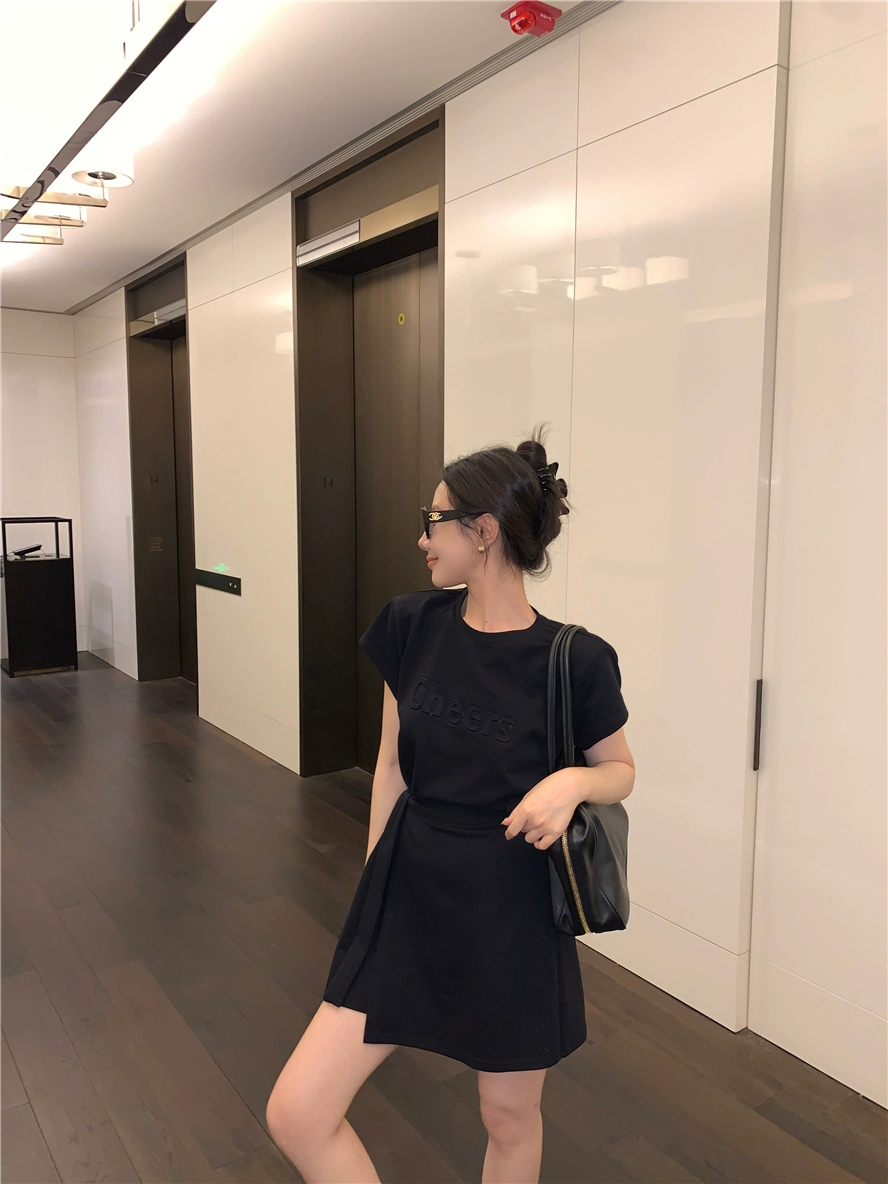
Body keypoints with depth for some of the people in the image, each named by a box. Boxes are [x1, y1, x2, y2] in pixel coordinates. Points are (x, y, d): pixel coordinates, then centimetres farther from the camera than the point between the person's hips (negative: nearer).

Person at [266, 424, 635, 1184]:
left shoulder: (576, 659, -14)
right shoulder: (411, 625, -4)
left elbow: (621, 771, 2)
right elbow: (392, 763, 5)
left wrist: (574, 781, -21)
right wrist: (375, 880, 10)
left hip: (513, 913, -3)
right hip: (412, 897, 3)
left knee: (511, 1115, 18)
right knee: (296, 1113, 1)